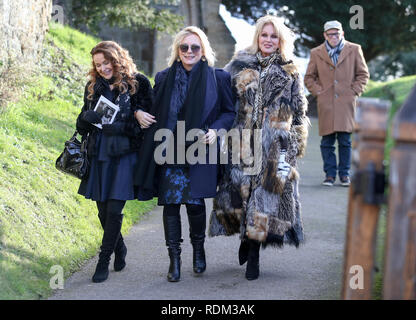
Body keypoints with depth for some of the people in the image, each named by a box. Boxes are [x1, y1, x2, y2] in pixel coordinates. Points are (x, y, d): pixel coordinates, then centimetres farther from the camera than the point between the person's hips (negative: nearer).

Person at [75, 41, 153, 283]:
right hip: (99, 154, 5)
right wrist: (86, 118, -9)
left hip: (125, 154, -5)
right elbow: (83, 125, 14)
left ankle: (104, 261, 1)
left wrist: (119, 127, -19)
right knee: (103, 210, 8)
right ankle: (119, 249, 31)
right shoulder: (94, 86, 12)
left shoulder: (138, 83, -2)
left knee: (114, 209, -9)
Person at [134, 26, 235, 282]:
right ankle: (174, 258, 13)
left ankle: (198, 249, 21)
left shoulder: (217, 78, 2)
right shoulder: (164, 78, 10)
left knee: (195, 202, -6)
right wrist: (139, 112, 0)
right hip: (169, 153, 2)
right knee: (170, 204, 1)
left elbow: (230, 112, 7)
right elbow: (153, 107, 21)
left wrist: (215, 130, -10)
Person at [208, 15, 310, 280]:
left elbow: (299, 112, 12)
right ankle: (247, 237, 21)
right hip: (243, 142, 1)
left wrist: (297, 143, 6)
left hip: (275, 146, -1)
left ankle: (253, 253, 4)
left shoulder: (290, 73, 10)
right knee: (238, 187, -6)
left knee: (266, 192, -5)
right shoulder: (240, 65, 10)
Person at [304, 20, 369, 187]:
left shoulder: (354, 50, 7)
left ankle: (344, 173, 9)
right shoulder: (316, 53, 9)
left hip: (346, 103, 0)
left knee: (345, 141, -1)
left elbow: (363, 74, 12)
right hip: (326, 104, 1)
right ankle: (330, 174, 7)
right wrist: (318, 92, 2)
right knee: (327, 142, -1)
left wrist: (354, 92, 1)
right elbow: (309, 77, 16)